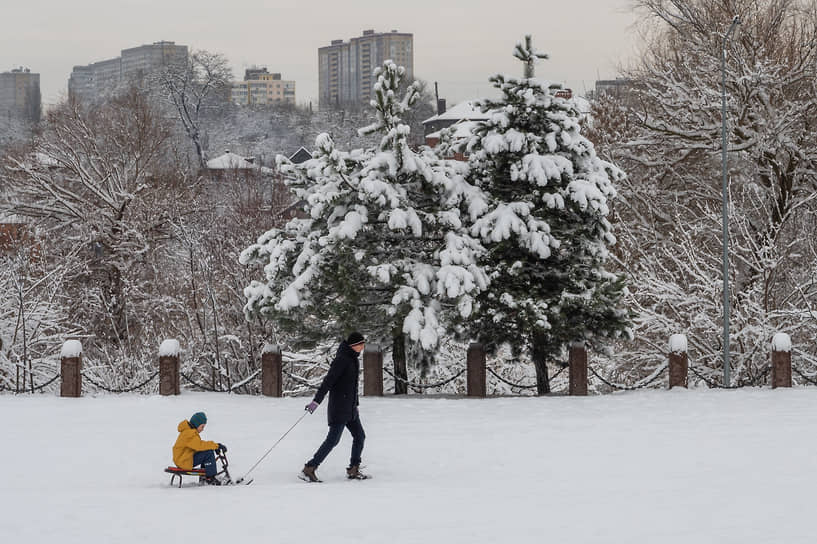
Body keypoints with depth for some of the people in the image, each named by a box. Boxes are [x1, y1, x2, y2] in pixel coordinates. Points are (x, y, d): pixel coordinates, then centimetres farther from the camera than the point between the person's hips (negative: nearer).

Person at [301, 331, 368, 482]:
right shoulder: (342, 359, -16)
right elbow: (328, 380, -23)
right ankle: (309, 469, -10)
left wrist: (355, 405, 27)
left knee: (359, 436, 9)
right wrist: (316, 401, -29)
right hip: (339, 406, -10)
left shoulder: (353, 359, 14)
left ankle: (353, 470, 17)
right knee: (333, 439, -11)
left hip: (350, 408, 10)